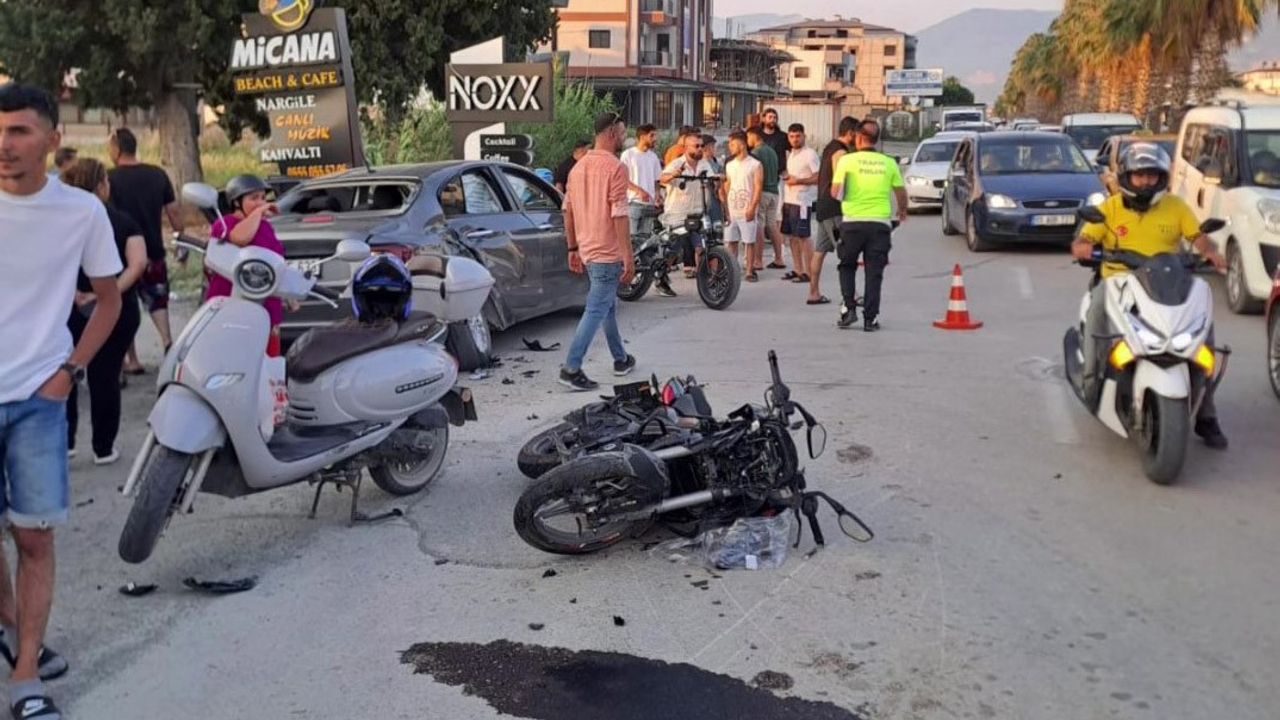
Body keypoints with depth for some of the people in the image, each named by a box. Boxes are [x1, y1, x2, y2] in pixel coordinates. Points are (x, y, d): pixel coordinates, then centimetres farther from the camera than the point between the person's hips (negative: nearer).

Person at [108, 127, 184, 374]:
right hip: (154, 252, 3)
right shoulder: (158, 175, 1)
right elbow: (174, 211, 3)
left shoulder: (111, 178, -11)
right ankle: (167, 340, -7)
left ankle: (132, 360, 12)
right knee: (157, 300, 17)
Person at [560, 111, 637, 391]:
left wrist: (573, 249, 19)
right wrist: (629, 258, -17)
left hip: (587, 251, 9)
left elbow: (568, 211, 13)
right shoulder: (615, 167, -15)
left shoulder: (579, 166, 10)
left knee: (608, 305, 20)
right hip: (608, 253, -9)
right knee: (596, 311, -6)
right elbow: (619, 215, -19)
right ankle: (571, 368, -8)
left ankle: (621, 359, 31)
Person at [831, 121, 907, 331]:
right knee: (874, 271, 6)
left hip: (853, 221, -1)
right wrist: (902, 211, 31)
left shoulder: (847, 160, -3)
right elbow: (901, 193, 11)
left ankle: (848, 308, 6)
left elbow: (835, 192, -6)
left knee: (847, 266, 17)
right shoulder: (889, 163, 4)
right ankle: (870, 318, 4)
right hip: (880, 222, 1)